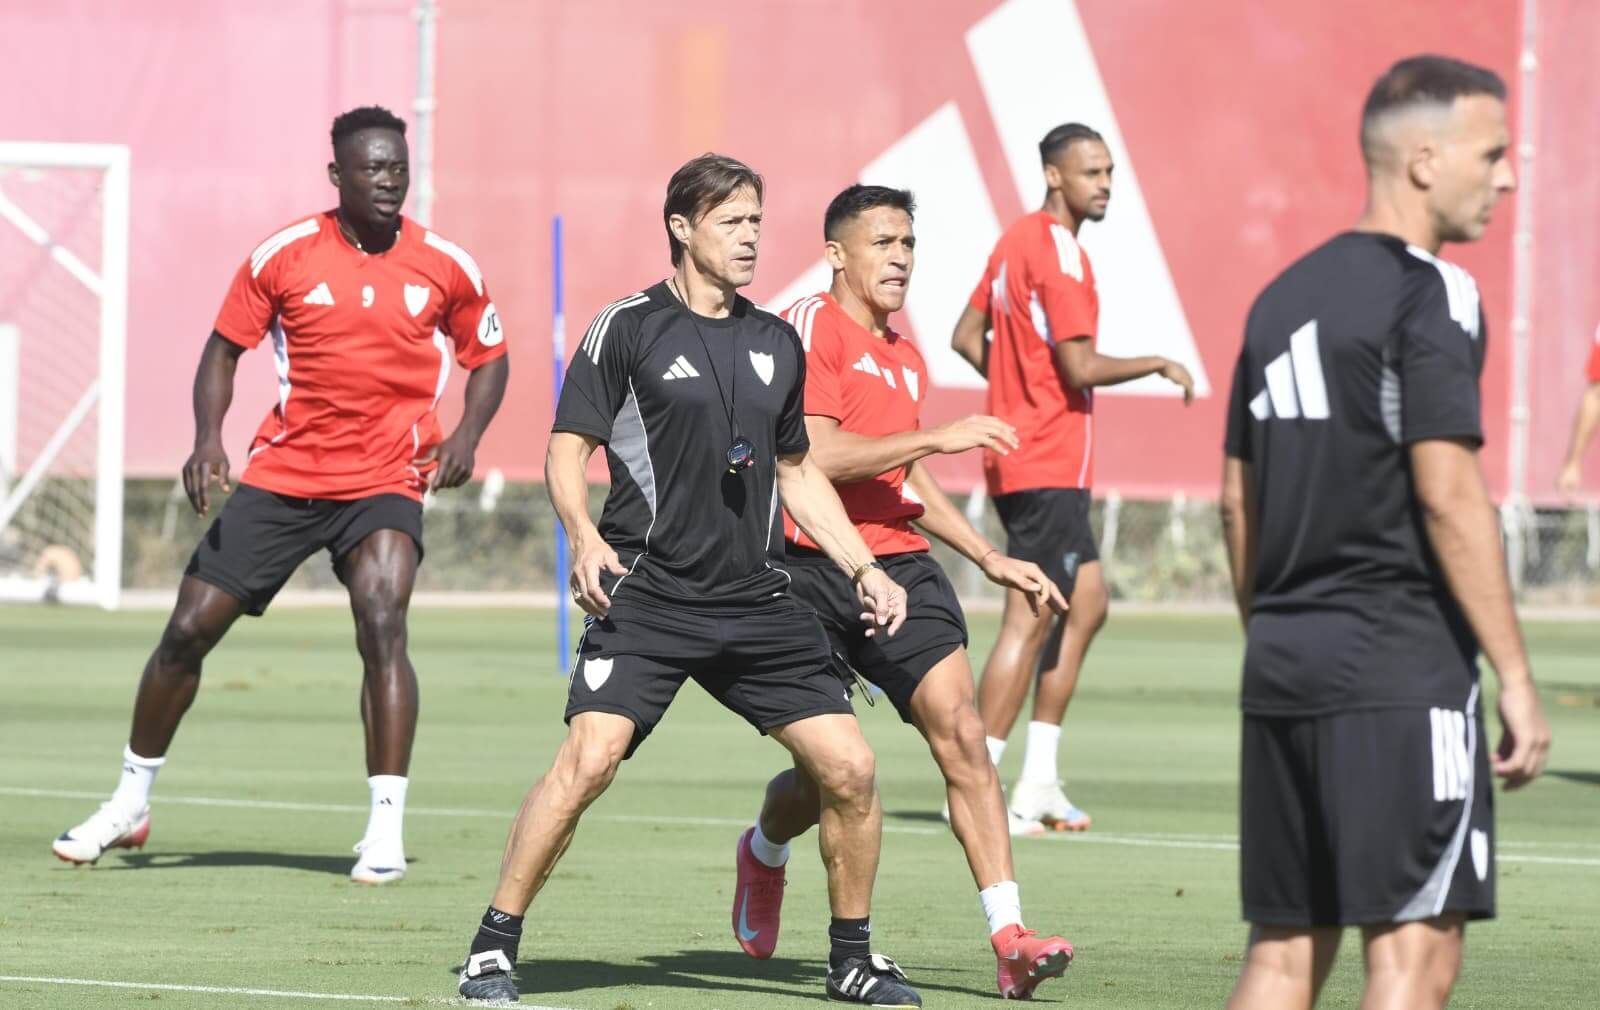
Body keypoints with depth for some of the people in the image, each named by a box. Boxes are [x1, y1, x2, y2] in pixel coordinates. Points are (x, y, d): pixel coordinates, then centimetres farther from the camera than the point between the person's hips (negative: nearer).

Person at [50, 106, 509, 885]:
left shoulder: (447, 268, -2)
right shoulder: (282, 258, -4)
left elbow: (489, 357, 11)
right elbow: (224, 350, 4)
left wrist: (465, 437, -6)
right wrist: (207, 439, -11)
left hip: (386, 483, -1)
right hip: (282, 474, 1)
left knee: (381, 624, -24)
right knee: (189, 628, 2)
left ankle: (386, 828, -18)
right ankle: (129, 805, 22)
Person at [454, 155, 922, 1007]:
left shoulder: (776, 343, 15)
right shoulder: (628, 328, -1)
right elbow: (567, 449, -1)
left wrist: (864, 567, 17)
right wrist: (585, 536, -20)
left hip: (757, 601, 5)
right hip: (647, 596, -5)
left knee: (849, 768, -2)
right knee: (588, 759, -22)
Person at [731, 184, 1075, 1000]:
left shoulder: (906, 359, 19)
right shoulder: (810, 328, -6)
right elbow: (814, 455, -17)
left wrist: (991, 559, 26)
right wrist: (936, 436, -16)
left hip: (900, 567, 6)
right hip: (814, 572, -6)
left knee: (960, 730, -14)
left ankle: (1010, 940, -20)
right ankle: (763, 855, 40)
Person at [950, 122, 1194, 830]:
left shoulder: (1016, 242, 13)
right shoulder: (1058, 253, -16)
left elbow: (967, 337, 19)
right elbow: (1081, 367, -21)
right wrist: (1160, 365, -9)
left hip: (1016, 452, 10)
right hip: (1048, 468, -10)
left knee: (1087, 603, 15)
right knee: (1029, 621, -6)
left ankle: (1038, 782, 15)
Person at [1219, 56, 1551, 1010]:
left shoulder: (1284, 297, 15)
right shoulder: (1431, 294, -9)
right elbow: (1448, 493, -16)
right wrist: (1517, 677, -14)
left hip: (1284, 657, 8)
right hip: (1400, 667, -8)